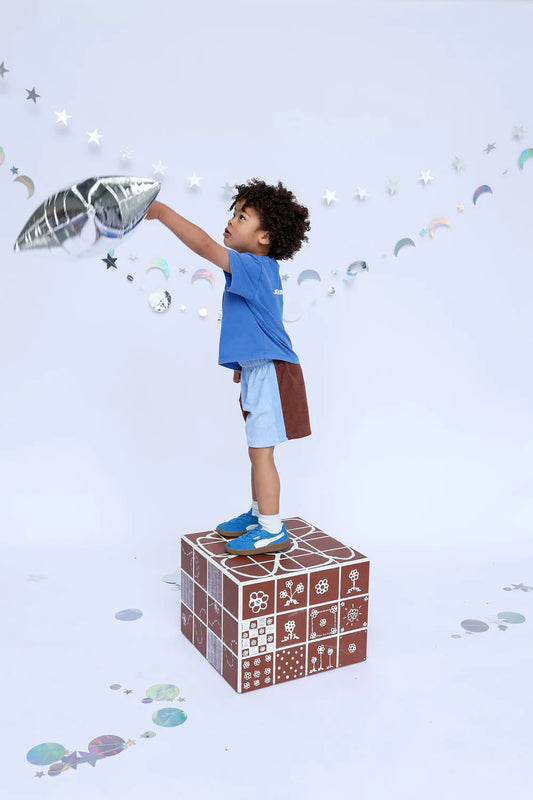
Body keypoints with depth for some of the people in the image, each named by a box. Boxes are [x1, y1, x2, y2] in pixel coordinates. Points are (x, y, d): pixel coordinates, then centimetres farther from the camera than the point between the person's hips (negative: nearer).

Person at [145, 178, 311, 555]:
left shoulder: (253, 267, -17)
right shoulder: (265, 270, 14)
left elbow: (205, 246, -31)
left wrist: (162, 211, -28)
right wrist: (245, 363, 31)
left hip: (270, 372, -10)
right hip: (261, 371, 10)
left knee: (261, 450, -3)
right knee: (258, 449, 19)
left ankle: (273, 531, 7)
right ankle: (259, 514, 33)